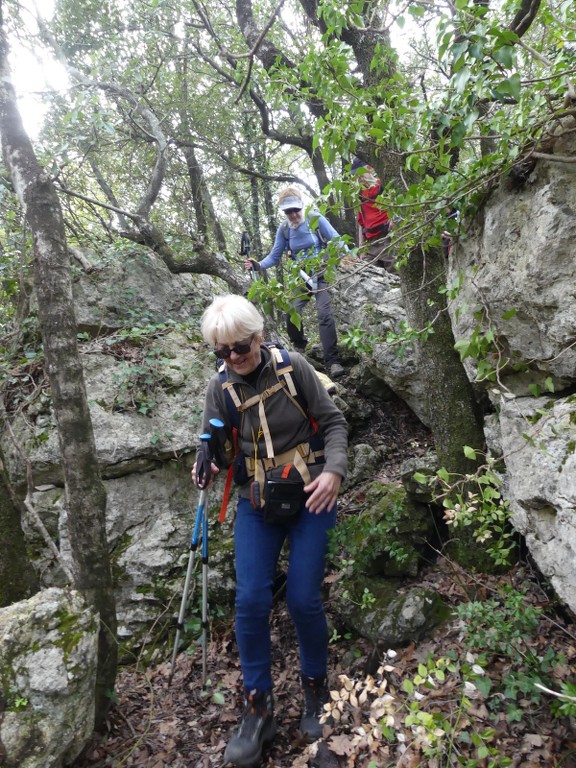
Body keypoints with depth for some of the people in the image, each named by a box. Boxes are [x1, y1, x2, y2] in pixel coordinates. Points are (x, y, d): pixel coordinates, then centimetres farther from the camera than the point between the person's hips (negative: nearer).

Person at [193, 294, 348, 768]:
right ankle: (259, 709, 17)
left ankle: (316, 691, 27)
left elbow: (333, 422, -4)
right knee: (251, 601, -4)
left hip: (309, 495, -2)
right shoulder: (220, 387, -2)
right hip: (256, 501, 3)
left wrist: (333, 470, -18)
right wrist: (207, 465, -16)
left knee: (303, 600, -2)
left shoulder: (293, 368, -9)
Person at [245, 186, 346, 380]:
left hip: (322, 275, -3)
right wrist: (258, 265, -16)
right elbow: (274, 256, 2)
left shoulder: (316, 220, -9)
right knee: (291, 313, -12)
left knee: (325, 314, -20)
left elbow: (337, 240, -8)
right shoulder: (283, 230, 1)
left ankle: (332, 361, -20)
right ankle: (299, 346, 19)